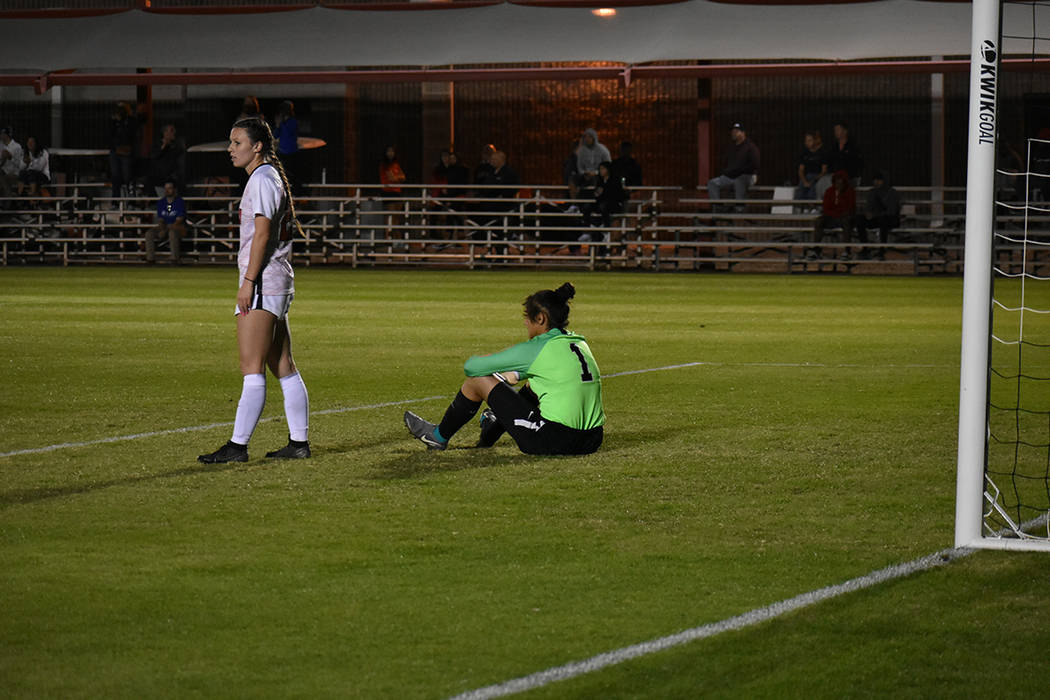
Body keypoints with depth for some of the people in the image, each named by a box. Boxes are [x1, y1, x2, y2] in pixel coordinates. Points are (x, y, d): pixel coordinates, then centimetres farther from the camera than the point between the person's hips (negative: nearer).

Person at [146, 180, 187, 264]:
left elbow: (179, 220, -14)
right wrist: (162, 229, -15)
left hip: (178, 227, -5)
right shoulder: (161, 202, 9)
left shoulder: (180, 202, -8)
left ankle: (174, 259, -36)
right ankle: (150, 259, -16)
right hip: (164, 226, 5)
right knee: (149, 233, -18)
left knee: (172, 233, -39)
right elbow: (160, 219, 7)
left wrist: (167, 229, -24)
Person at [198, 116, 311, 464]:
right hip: (279, 282, 10)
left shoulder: (262, 179, -11)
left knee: (252, 367, -11)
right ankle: (299, 442, 12)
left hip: (263, 280, -10)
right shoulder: (272, 176, 19)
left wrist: (248, 281, -19)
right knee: (283, 367, 11)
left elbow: (262, 233, -18)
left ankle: (238, 445, -13)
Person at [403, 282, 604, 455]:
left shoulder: (537, 348, -7)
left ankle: (439, 436, 30)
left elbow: (471, 367, 1)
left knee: (479, 379, 7)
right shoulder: (579, 343, 13)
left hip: (554, 441, -8)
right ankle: (493, 430, 56)